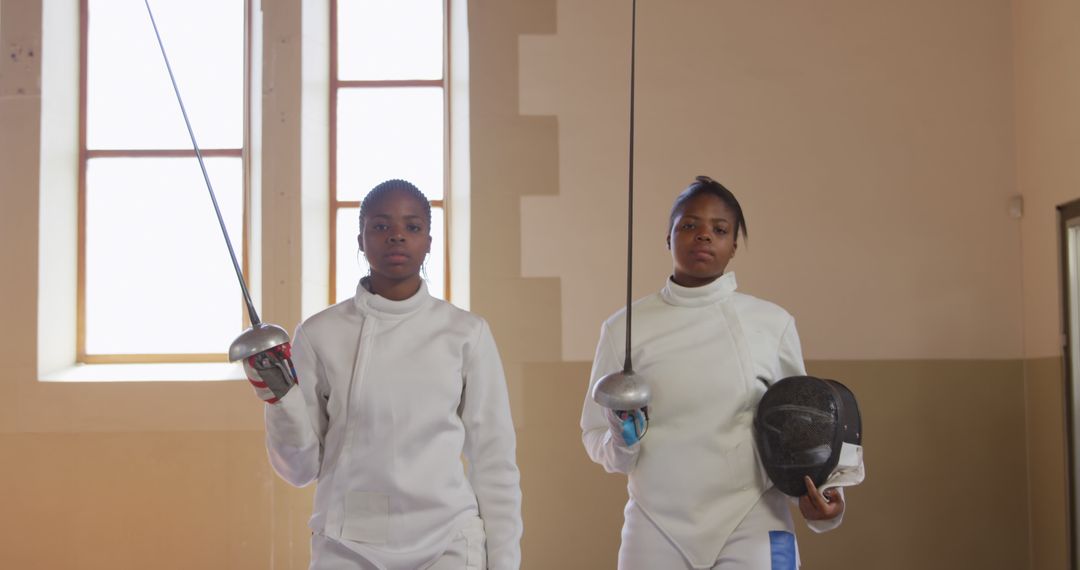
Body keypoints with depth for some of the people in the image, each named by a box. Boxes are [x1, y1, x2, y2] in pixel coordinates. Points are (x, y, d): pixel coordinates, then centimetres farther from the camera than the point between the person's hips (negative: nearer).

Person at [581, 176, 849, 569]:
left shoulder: (773, 323, -1)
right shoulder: (625, 328, 0)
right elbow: (596, 438, 5)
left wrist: (820, 490, -9)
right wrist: (623, 441, -16)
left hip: (751, 528, -1)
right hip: (655, 531, 1)